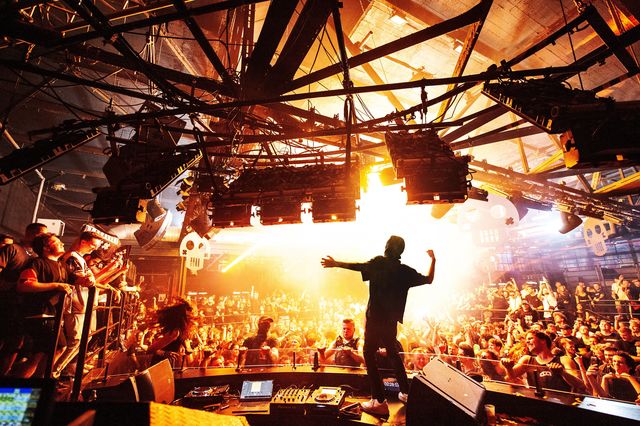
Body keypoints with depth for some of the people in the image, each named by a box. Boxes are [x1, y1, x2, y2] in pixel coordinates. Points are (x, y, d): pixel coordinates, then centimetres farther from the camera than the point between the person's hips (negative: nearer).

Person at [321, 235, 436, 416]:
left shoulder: (378, 263, -11)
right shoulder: (406, 271, 0)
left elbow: (357, 266, -20)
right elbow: (429, 279, 11)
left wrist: (335, 263, -10)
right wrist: (433, 260, 24)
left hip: (374, 318, -5)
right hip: (392, 320, 5)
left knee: (369, 355, 4)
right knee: (392, 352, 24)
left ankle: (380, 402, 5)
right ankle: (405, 392, 32)